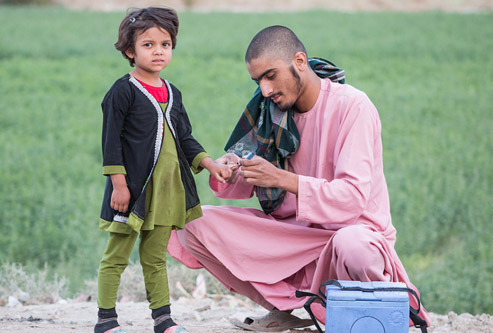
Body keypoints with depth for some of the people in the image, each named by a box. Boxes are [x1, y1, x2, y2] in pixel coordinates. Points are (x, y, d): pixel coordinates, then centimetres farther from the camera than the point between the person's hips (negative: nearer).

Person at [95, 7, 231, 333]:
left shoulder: (172, 94, 13)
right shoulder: (123, 91, -8)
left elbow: (185, 138, 18)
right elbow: (111, 139, -9)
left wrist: (209, 163, 5)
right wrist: (119, 183, -14)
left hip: (165, 189, 6)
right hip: (133, 188, -6)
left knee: (156, 257, 13)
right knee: (117, 256, 0)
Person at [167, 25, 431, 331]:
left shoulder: (352, 106, -15)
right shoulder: (274, 109, 5)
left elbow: (352, 197, -23)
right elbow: (247, 188, 10)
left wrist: (282, 179, -31)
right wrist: (229, 175, -14)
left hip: (352, 230, -6)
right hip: (292, 233, 6)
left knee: (352, 246, -43)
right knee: (195, 223, -9)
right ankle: (285, 307, -2)